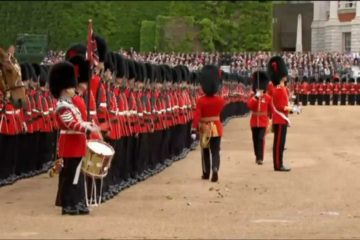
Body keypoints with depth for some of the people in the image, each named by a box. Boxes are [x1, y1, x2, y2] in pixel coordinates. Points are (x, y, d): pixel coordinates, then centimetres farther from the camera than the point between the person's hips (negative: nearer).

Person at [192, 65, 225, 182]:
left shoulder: (200, 101, -14)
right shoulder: (220, 100, -6)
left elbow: (197, 116, -22)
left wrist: (194, 128, -23)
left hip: (204, 128, -1)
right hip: (216, 128, 1)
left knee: (205, 152, 16)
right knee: (215, 151, 0)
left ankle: (206, 173, 26)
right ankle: (215, 170, -23)